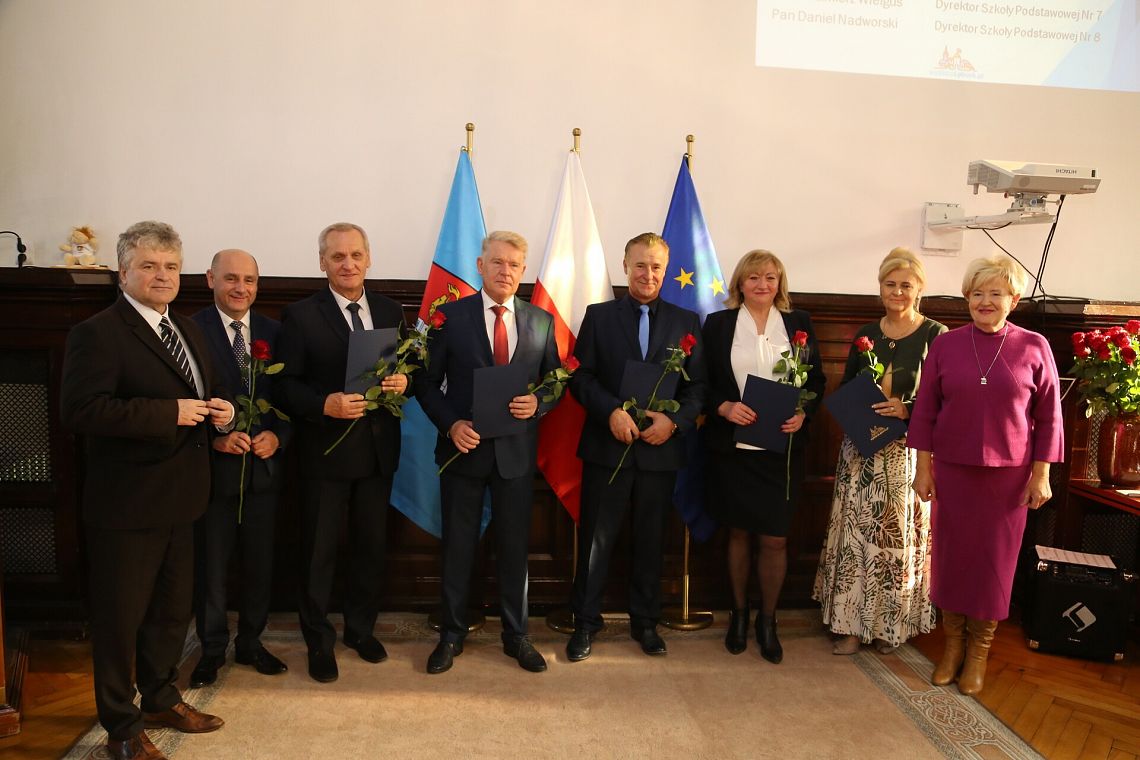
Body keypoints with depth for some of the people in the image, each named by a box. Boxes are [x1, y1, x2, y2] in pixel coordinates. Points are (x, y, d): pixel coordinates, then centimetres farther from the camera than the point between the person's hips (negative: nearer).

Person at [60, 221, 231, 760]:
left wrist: (220, 409, -1)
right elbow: (79, 410, -26)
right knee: (121, 616, 6)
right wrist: (168, 413, -27)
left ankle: (161, 700, 40)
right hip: (125, 507, -8)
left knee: (173, 609, 21)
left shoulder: (187, 330, 11)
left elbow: (207, 392, 23)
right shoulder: (97, 333, -14)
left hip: (178, 500, 8)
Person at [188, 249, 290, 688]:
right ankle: (212, 649, 27)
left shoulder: (274, 333, 5)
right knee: (210, 565, 9)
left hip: (263, 466, 4)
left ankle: (250, 643, 31)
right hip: (213, 466, -3)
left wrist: (277, 436, -9)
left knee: (260, 562, 14)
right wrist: (214, 437, -19)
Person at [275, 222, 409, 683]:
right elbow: (286, 385, -8)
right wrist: (324, 405, -24)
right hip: (325, 452, -4)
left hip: (378, 450, 4)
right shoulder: (300, 316, -5)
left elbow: (406, 368, 11)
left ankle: (361, 628, 34)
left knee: (371, 545, 15)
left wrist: (404, 382, -12)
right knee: (319, 551, 7)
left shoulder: (390, 312, 7)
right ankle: (319, 642, 24)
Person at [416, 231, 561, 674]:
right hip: (464, 447, -1)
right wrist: (450, 424, -15)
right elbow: (428, 383, -1)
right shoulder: (451, 316, -2)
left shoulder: (542, 321, 4)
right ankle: (452, 634, 28)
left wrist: (538, 403, -12)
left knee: (515, 546, 11)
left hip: (517, 451, 2)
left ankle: (516, 635, 27)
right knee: (457, 546, 10)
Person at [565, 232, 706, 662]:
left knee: (650, 541, 13)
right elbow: (581, 377, -2)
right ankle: (585, 622, 19)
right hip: (607, 447, -1)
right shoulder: (599, 316, 4)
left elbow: (698, 386, 3)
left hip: (661, 449, 2)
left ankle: (645, 622, 28)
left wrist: (675, 420, -14)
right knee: (596, 539, 5)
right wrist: (612, 411, -17)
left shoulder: (687, 322, 7)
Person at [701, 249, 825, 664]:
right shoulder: (717, 323, 3)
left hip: (782, 447, 1)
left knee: (775, 538, 3)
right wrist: (723, 407, -16)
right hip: (731, 446, 0)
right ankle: (739, 614, 30)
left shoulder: (799, 323, 6)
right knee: (738, 533, 12)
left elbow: (817, 379, 8)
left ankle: (767, 620, 23)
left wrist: (803, 413, -9)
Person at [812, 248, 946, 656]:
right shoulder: (866, 334, 10)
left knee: (899, 538, 3)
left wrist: (907, 410, -21)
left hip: (907, 454, -3)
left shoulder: (936, 335, -3)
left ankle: (891, 624, 20)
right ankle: (853, 622, 15)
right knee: (855, 535, 4)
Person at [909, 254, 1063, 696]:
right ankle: (952, 644, 27)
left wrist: (1041, 474, -3)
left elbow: (1048, 417, 0)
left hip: (1008, 474, -1)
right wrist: (923, 467, 0)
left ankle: (978, 651, 25)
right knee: (950, 554, 9)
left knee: (994, 559, 8)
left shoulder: (1033, 348, -3)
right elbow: (925, 410, 2)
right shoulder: (945, 345, 0)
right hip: (951, 470, 1)